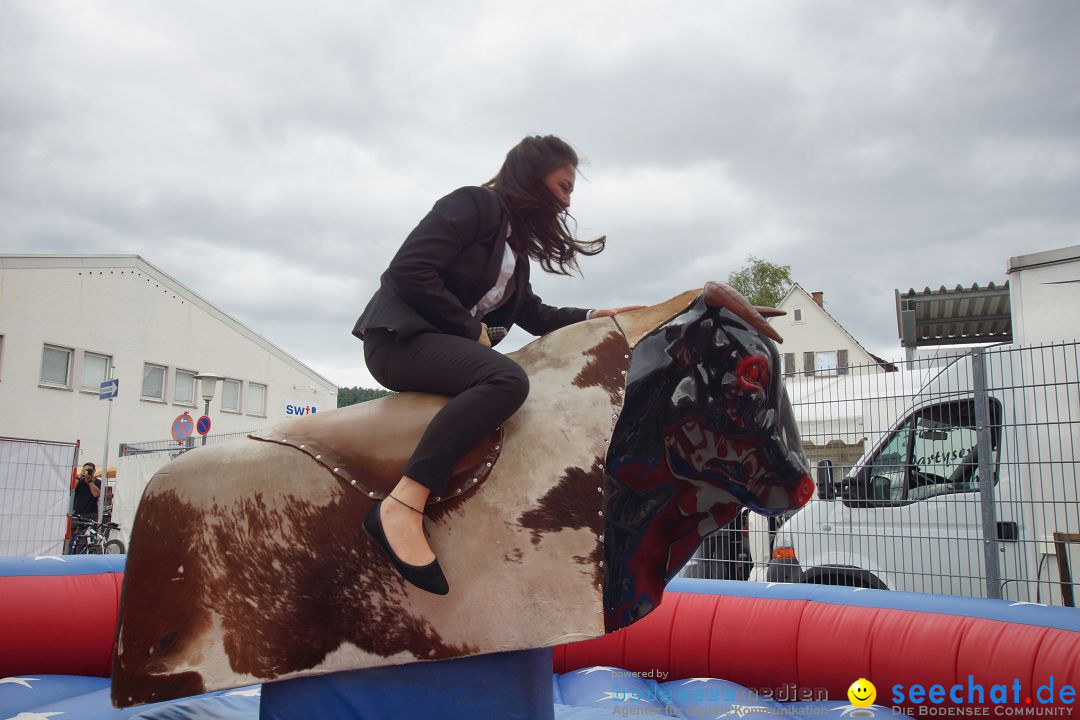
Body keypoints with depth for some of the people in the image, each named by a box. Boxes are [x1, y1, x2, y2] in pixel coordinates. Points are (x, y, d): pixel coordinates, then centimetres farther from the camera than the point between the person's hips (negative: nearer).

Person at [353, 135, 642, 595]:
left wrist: (595, 317, 10)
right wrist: (471, 328, -12)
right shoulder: (474, 205, -7)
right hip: (399, 338, -10)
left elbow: (532, 314, 22)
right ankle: (402, 507, -36)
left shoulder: (514, 238, 20)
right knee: (507, 380, -32)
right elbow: (408, 271, -17)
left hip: (441, 345, 10)